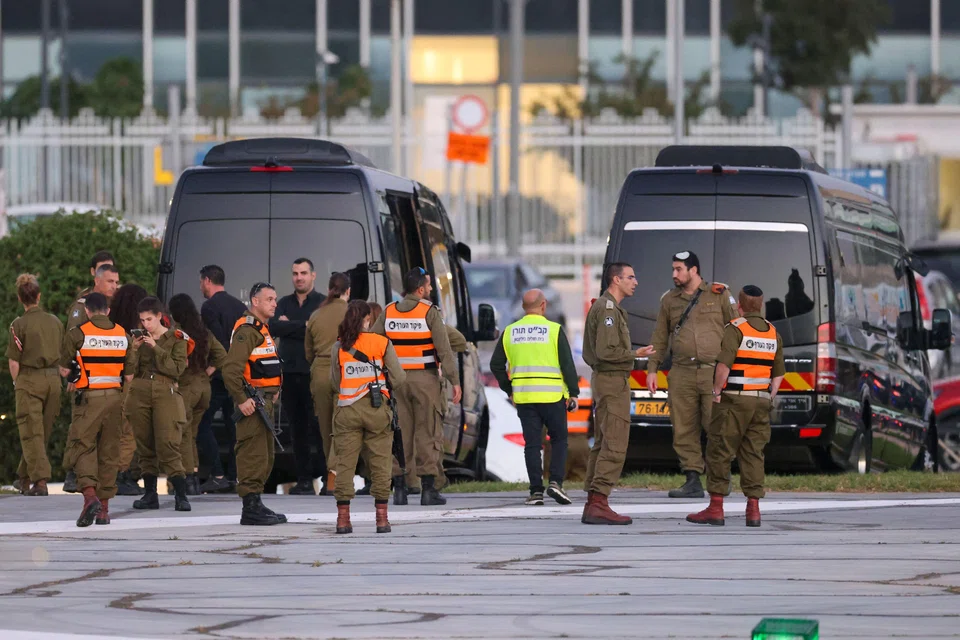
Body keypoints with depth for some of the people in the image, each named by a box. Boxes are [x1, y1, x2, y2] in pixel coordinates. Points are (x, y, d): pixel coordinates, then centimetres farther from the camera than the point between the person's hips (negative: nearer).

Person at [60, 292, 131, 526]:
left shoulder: (78, 334, -6)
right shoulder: (123, 335, 8)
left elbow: (64, 370, 1)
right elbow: (129, 372, 11)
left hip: (88, 398, -4)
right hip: (114, 397, 4)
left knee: (82, 447, -2)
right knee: (109, 452, 10)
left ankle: (90, 496, -23)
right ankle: (104, 507, 13)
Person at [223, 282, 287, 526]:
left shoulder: (262, 329, 19)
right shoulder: (247, 330, -14)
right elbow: (231, 369, -24)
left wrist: (273, 391, 22)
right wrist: (241, 400, -24)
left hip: (265, 401, 11)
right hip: (252, 402, -11)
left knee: (265, 456, 14)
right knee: (253, 453, -11)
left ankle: (255, 504, 21)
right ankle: (251, 508, -11)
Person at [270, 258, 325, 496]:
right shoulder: (284, 304, 16)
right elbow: (273, 327, -1)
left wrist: (289, 326, -6)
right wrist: (303, 326, -7)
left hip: (315, 374, -5)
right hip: (290, 373, 5)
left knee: (319, 427, -11)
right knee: (297, 429, 5)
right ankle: (304, 480, 9)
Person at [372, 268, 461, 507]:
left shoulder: (388, 312, 6)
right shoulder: (429, 312, -7)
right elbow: (444, 348, -12)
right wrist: (454, 380, -10)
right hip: (425, 379, -4)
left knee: (399, 433, 7)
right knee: (428, 433, 1)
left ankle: (398, 489, 5)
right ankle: (428, 489, -2)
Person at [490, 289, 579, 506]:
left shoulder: (510, 332, 6)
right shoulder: (554, 330, -4)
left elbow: (496, 365, 8)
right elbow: (567, 364, -7)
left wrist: (509, 390, 17)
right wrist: (573, 393, 0)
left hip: (523, 397, 2)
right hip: (552, 396, -2)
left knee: (532, 444, 6)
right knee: (559, 440, 11)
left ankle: (536, 491, 0)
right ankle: (555, 482, -6)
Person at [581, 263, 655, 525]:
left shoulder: (601, 307, 19)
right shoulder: (608, 309, -14)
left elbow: (590, 352, 23)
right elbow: (606, 351, -22)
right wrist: (635, 354, -12)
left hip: (604, 381, 11)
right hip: (613, 381, -11)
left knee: (602, 445, 11)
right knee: (614, 445, -13)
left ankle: (592, 504, 12)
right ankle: (600, 505, -17)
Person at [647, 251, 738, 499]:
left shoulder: (719, 295, 7)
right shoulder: (670, 300, 16)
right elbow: (659, 337, 18)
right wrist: (652, 369, 11)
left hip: (713, 371, -4)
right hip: (682, 373, 4)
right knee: (684, 429, 0)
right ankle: (693, 481, 5)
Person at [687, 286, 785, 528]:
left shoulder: (735, 329, -9)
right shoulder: (773, 333, 12)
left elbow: (724, 365, -20)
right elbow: (778, 374, 16)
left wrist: (716, 391, -9)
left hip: (734, 400, -6)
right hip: (761, 401, 6)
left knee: (719, 453, 0)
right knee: (753, 454, 7)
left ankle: (716, 508, -1)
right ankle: (753, 509, 0)